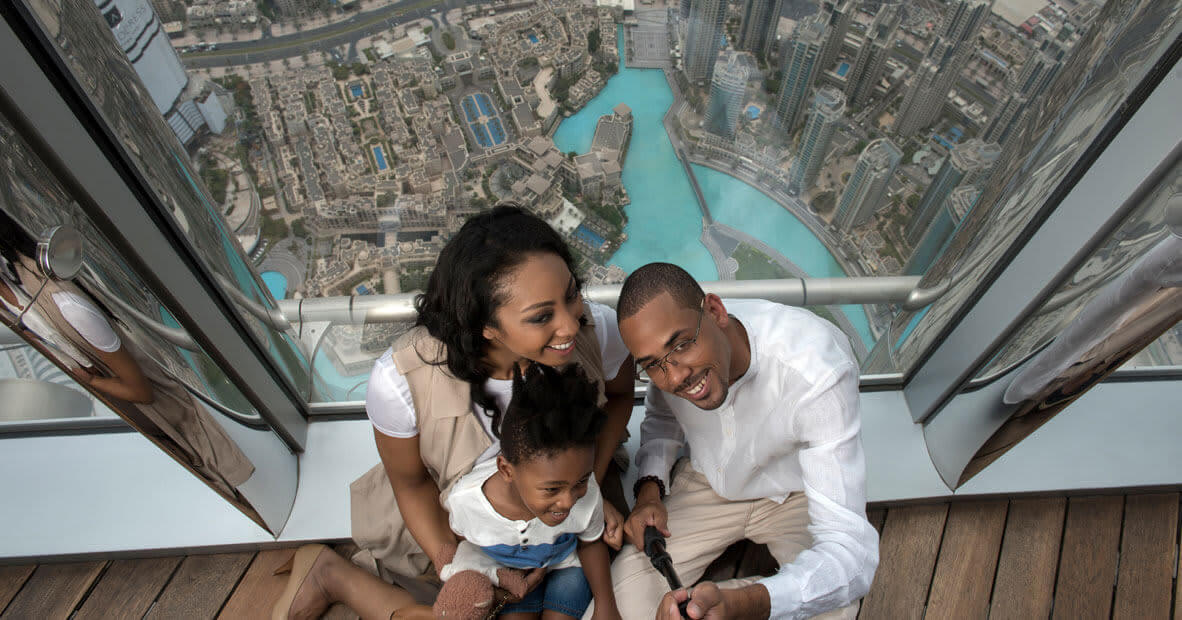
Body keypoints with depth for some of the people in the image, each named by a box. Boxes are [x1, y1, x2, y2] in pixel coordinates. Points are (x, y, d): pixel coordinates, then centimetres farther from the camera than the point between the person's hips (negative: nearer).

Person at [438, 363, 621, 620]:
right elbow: (458, 532, -9)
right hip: (510, 569, 1)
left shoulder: (586, 496, -36)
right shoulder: (466, 500, -38)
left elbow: (590, 543, -11)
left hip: (567, 563, 0)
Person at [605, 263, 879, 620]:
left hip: (796, 494, -2)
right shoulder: (664, 349, -21)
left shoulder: (819, 372, -37)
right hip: (708, 483, 2)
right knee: (628, 590, -16)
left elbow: (850, 550, -39)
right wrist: (649, 488, -13)